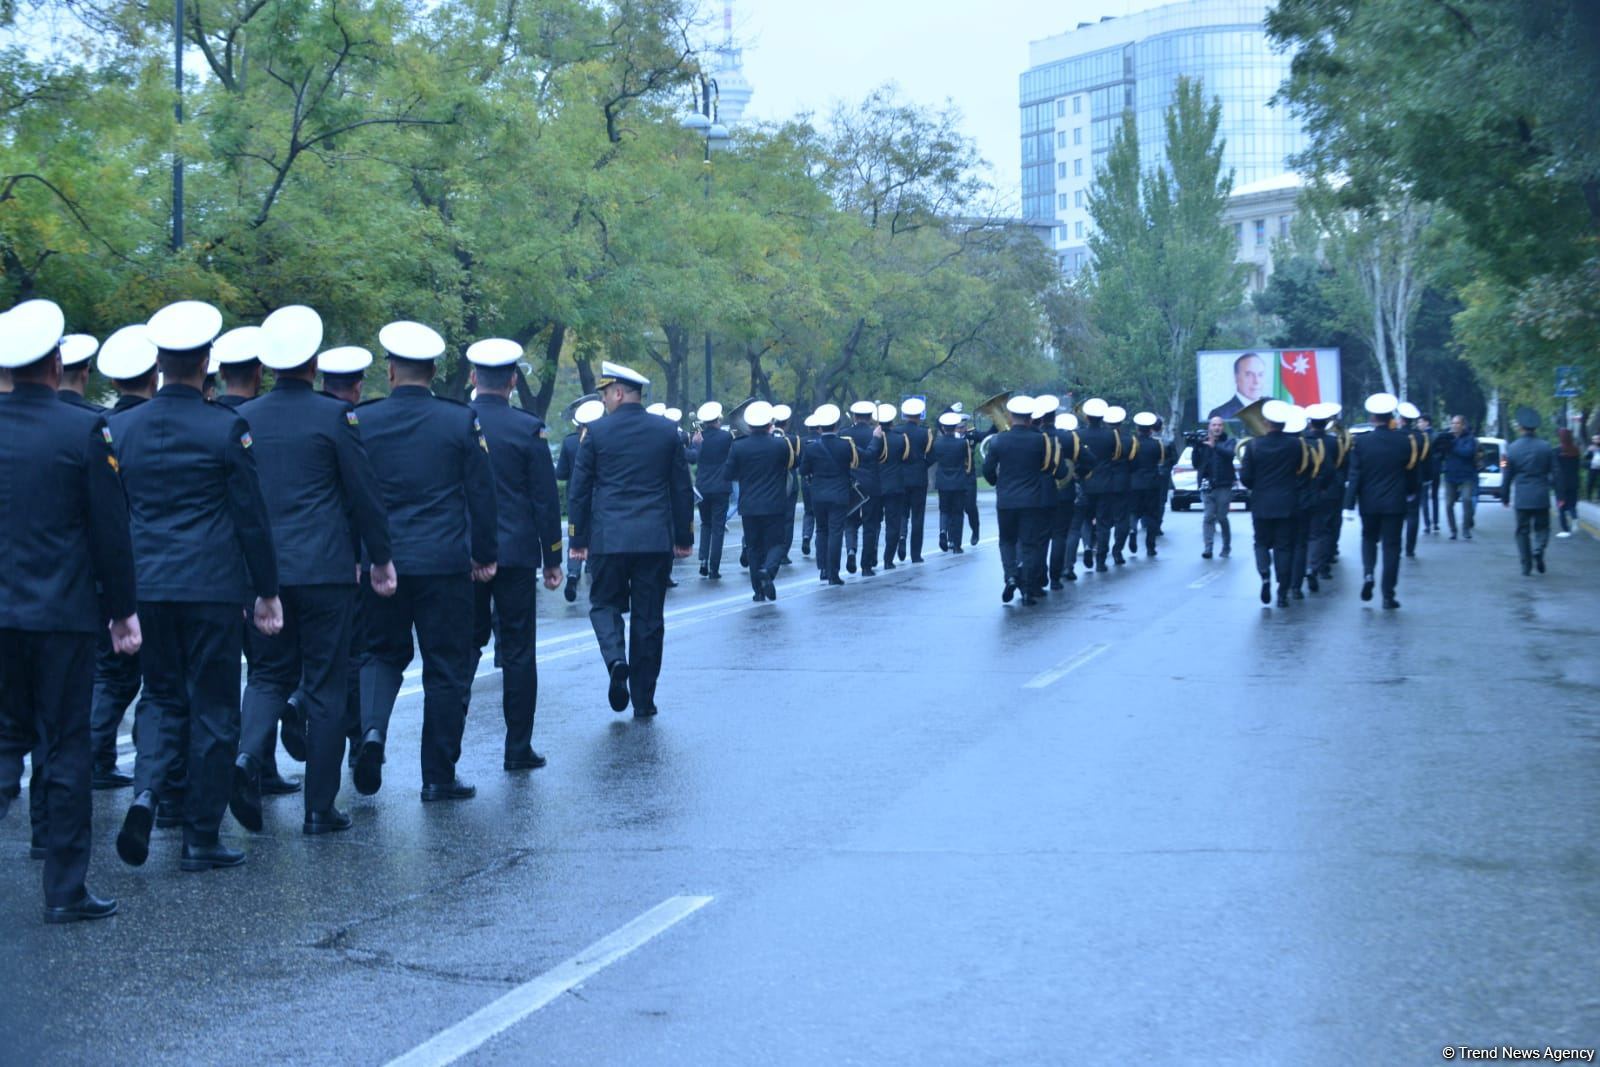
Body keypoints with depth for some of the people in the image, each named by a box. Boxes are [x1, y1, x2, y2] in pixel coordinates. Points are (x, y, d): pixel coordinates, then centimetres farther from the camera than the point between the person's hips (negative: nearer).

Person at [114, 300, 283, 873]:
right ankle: (202, 838, 9)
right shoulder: (226, 428, -8)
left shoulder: (126, 427, 3)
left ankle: (145, 793, -8)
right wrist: (267, 590, 3)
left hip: (147, 586, 4)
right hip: (212, 588, -4)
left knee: (164, 701, 17)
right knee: (213, 709, 6)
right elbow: (252, 517, -6)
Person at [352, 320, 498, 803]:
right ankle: (438, 777, 9)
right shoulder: (462, 421, -4)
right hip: (444, 563, -1)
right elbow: (482, 494, -1)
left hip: (379, 563, 2)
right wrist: (486, 555, 10)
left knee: (381, 654, 18)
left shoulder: (360, 420, -1)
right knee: (446, 667, 7)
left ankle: (372, 729, -9)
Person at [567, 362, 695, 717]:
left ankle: (616, 658, -16)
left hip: (608, 538, -2)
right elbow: (682, 489, 7)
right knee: (648, 617, 7)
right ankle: (643, 700, 9)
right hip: (656, 539, 2)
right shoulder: (667, 432, 4)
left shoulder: (596, 433, -2)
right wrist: (684, 537, 15)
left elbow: (578, 490, 0)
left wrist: (577, 538, 8)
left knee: (605, 604, 13)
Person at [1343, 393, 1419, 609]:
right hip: (1394, 502, 0)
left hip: (1369, 502, 0)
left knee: (1369, 538, 22)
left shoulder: (1361, 442, -8)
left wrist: (1349, 504, -7)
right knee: (1391, 546, 5)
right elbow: (1411, 471, 4)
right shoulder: (1404, 441, -6)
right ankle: (1388, 595, 3)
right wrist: (1410, 491, 23)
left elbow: (1354, 476, -9)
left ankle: (1367, 573, -2)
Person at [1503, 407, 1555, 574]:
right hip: (1541, 497, 0)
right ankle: (1538, 551, -15)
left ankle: (1526, 565, 6)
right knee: (1542, 527, 12)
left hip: (1521, 497, 0)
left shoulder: (1512, 448, -3)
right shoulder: (1546, 447, -3)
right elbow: (1554, 473, -1)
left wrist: (1505, 497, 11)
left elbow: (1508, 475, 1)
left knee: (1522, 531, 8)